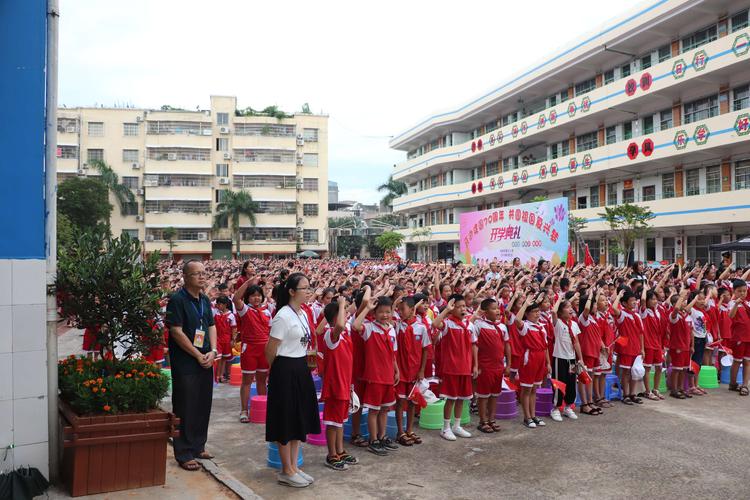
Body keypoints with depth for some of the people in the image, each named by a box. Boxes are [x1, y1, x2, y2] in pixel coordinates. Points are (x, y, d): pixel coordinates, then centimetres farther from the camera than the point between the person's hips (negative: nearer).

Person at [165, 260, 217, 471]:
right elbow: (176, 331, -16)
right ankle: (184, 454, 9)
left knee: (204, 405, 13)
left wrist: (212, 351, -5)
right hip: (185, 364, -7)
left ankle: (198, 446, 27)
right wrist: (198, 355, -14)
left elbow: (211, 326, 12)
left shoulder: (205, 300, 12)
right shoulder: (177, 300, -11)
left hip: (206, 362, 7)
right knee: (185, 408, -1)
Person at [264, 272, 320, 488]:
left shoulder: (303, 314, 8)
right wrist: (275, 370, 0)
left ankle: (294, 466, 27)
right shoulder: (283, 315, -18)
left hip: (301, 369, 9)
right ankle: (287, 471, 15)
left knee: (300, 418, 14)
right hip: (285, 371, -9)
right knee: (286, 421, 3)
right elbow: (271, 349, -13)